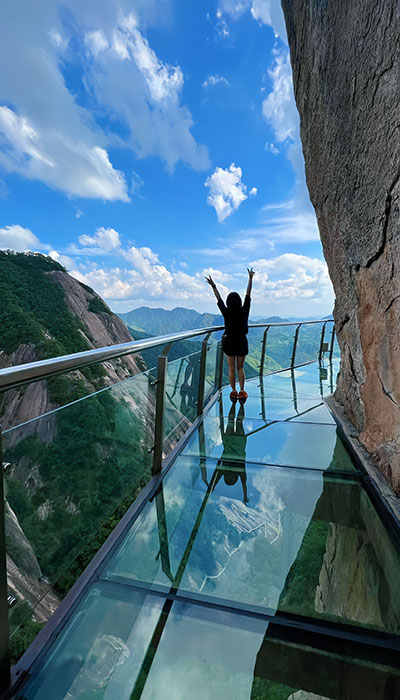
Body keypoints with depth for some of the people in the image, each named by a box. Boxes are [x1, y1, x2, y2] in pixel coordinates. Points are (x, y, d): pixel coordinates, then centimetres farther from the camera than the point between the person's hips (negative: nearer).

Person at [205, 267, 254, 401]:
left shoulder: (226, 313, -14)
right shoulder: (244, 311, -13)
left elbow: (218, 299, -1)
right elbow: (248, 295, -3)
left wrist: (213, 286, 11)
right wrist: (250, 278, 6)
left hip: (229, 342, 0)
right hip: (242, 342, 1)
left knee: (231, 369, 9)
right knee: (240, 368, 11)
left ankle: (234, 392, 16)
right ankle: (242, 392, 14)